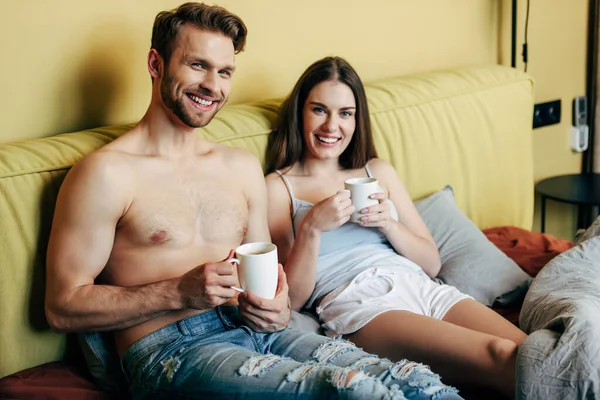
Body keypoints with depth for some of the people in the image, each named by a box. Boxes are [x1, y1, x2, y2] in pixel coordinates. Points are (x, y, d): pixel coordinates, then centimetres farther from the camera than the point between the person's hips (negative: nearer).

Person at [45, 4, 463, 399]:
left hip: (253, 331, 6)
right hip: (169, 348, -5)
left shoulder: (243, 167, 17)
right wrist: (179, 293, -16)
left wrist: (277, 309, -2)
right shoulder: (107, 172, -3)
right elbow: (63, 308, -6)